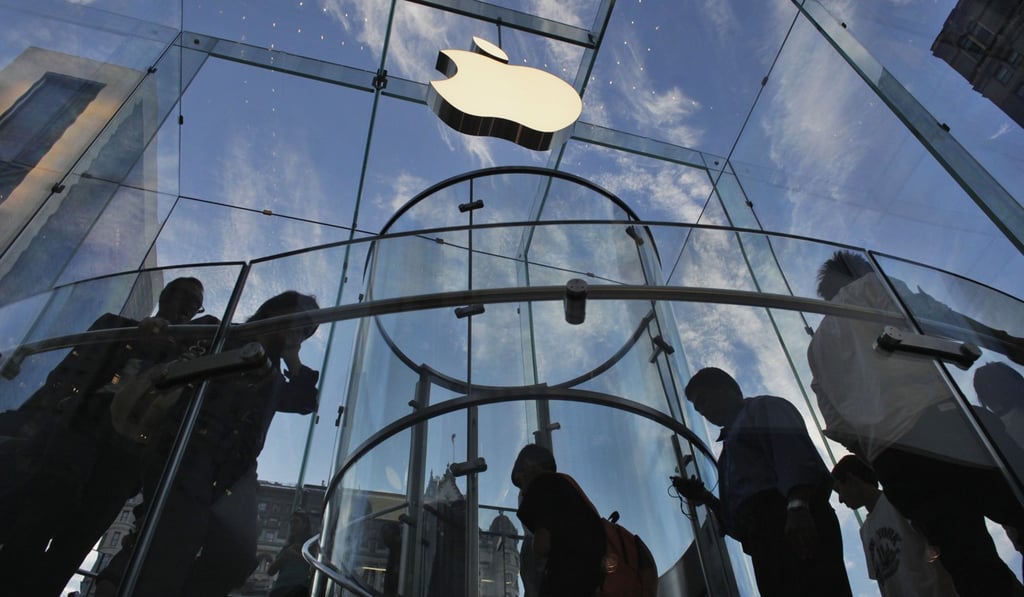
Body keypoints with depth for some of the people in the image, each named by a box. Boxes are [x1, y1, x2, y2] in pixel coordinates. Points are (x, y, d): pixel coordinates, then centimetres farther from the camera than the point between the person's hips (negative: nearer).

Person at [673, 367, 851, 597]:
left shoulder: (765, 407, 13)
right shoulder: (732, 442, 33)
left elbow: (794, 449, -10)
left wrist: (797, 506, -26)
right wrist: (705, 498, 13)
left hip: (790, 520, -8)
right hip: (765, 533, 8)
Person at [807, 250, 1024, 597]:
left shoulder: (817, 345, 30)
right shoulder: (869, 286, 16)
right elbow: (928, 318, -1)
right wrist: (995, 335, 9)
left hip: (886, 455, 5)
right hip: (932, 423, -5)